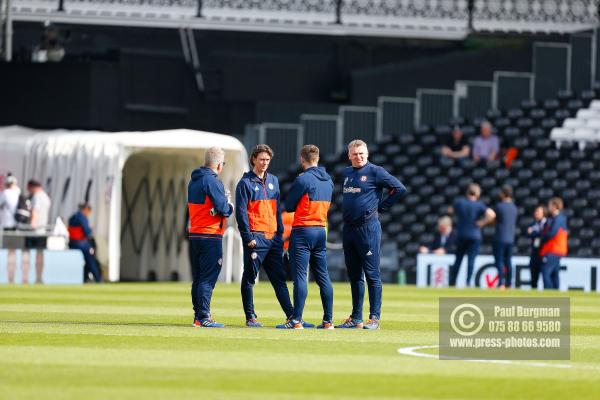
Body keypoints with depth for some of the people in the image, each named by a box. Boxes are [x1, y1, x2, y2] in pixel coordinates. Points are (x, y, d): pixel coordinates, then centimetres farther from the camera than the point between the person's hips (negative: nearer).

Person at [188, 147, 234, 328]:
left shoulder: (193, 181, 14)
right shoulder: (212, 181, -13)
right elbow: (222, 208, -19)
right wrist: (230, 207, 4)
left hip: (194, 234, 8)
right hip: (211, 236, -8)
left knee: (198, 278, 13)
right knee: (208, 278, -7)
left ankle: (198, 316, 16)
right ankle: (203, 318, -9)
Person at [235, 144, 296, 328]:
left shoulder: (273, 180, 16)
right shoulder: (246, 182, -3)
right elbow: (241, 212, -7)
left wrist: (280, 233, 14)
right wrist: (248, 237, -14)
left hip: (273, 237, 6)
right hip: (256, 237, -6)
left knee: (279, 278, 6)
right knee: (249, 278, 0)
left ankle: (291, 315, 6)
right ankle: (250, 317, 4)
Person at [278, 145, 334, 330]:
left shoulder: (303, 179, -12)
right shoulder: (328, 180, 9)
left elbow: (288, 206, -6)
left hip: (303, 231, -7)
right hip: (321, 231, 7)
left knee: (300, 276, -7)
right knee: (323, 276, 10)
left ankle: (296, 320, -11)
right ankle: (328, 320, 9)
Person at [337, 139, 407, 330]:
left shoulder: (375, 172, -5)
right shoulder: (346, 173, 15)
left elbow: (399, 188, -9)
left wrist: (381, 207, -7)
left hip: (368, 227, -7)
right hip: (348, 228, 7)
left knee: (371, 274, -5)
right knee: (354, 275, 11)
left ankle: (374, 318, -5)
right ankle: (356, 318, 16)